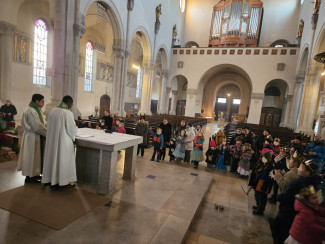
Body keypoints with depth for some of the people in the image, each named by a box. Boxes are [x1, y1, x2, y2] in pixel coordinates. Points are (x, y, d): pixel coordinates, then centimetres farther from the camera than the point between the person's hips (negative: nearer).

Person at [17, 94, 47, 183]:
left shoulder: (36, 109, 11)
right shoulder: (30, 111, -20)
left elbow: (40, 123, 12)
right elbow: (37, 126, -22)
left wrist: (46, 131, 2)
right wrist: (47, 133, -14)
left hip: (37, 136, 10)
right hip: (32, 136, -10)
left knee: (36, 155, 15)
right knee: (31, 155, 1)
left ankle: (34, 174, 26)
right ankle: (29, 176, 13)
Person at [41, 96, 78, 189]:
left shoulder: (52, 111, 2)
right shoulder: (68, 113, -19)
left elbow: (50, 126, 12)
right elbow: (73, 129, -14)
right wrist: (75, 129, 7)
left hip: (52, 140, 7)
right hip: (63, 141, -7)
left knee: (53, 158, 17)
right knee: (63, 160, 6)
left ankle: (51, 180, 30)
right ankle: (63, 182, 17)